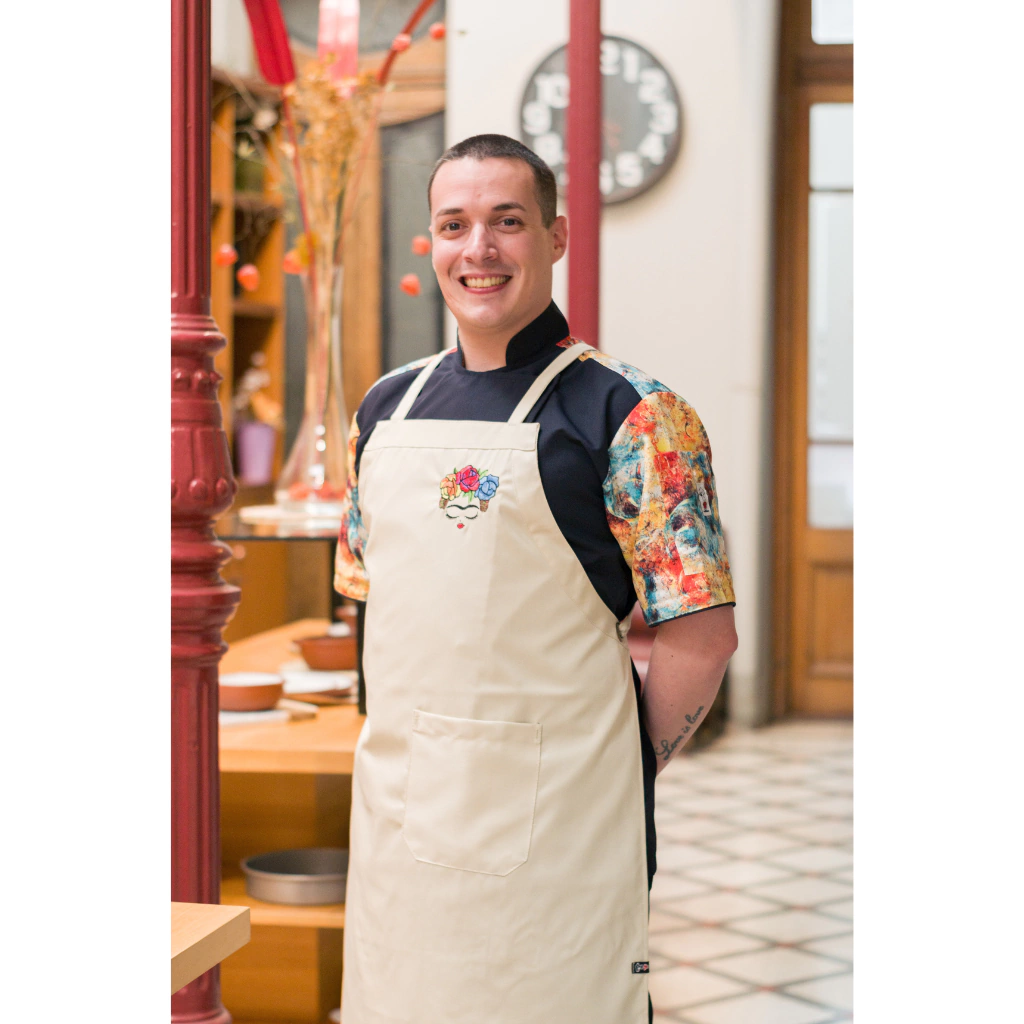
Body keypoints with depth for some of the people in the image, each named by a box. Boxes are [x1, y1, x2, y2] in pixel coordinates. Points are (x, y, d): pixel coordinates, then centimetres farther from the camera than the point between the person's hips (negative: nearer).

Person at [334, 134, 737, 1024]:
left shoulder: (629, 415, -9)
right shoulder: (388, 408, 9)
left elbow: (703, 633, -10)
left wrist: (616, 779, -5)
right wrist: (410, 748, 10)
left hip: (550, 813, -5)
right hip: (395, 806, 5)